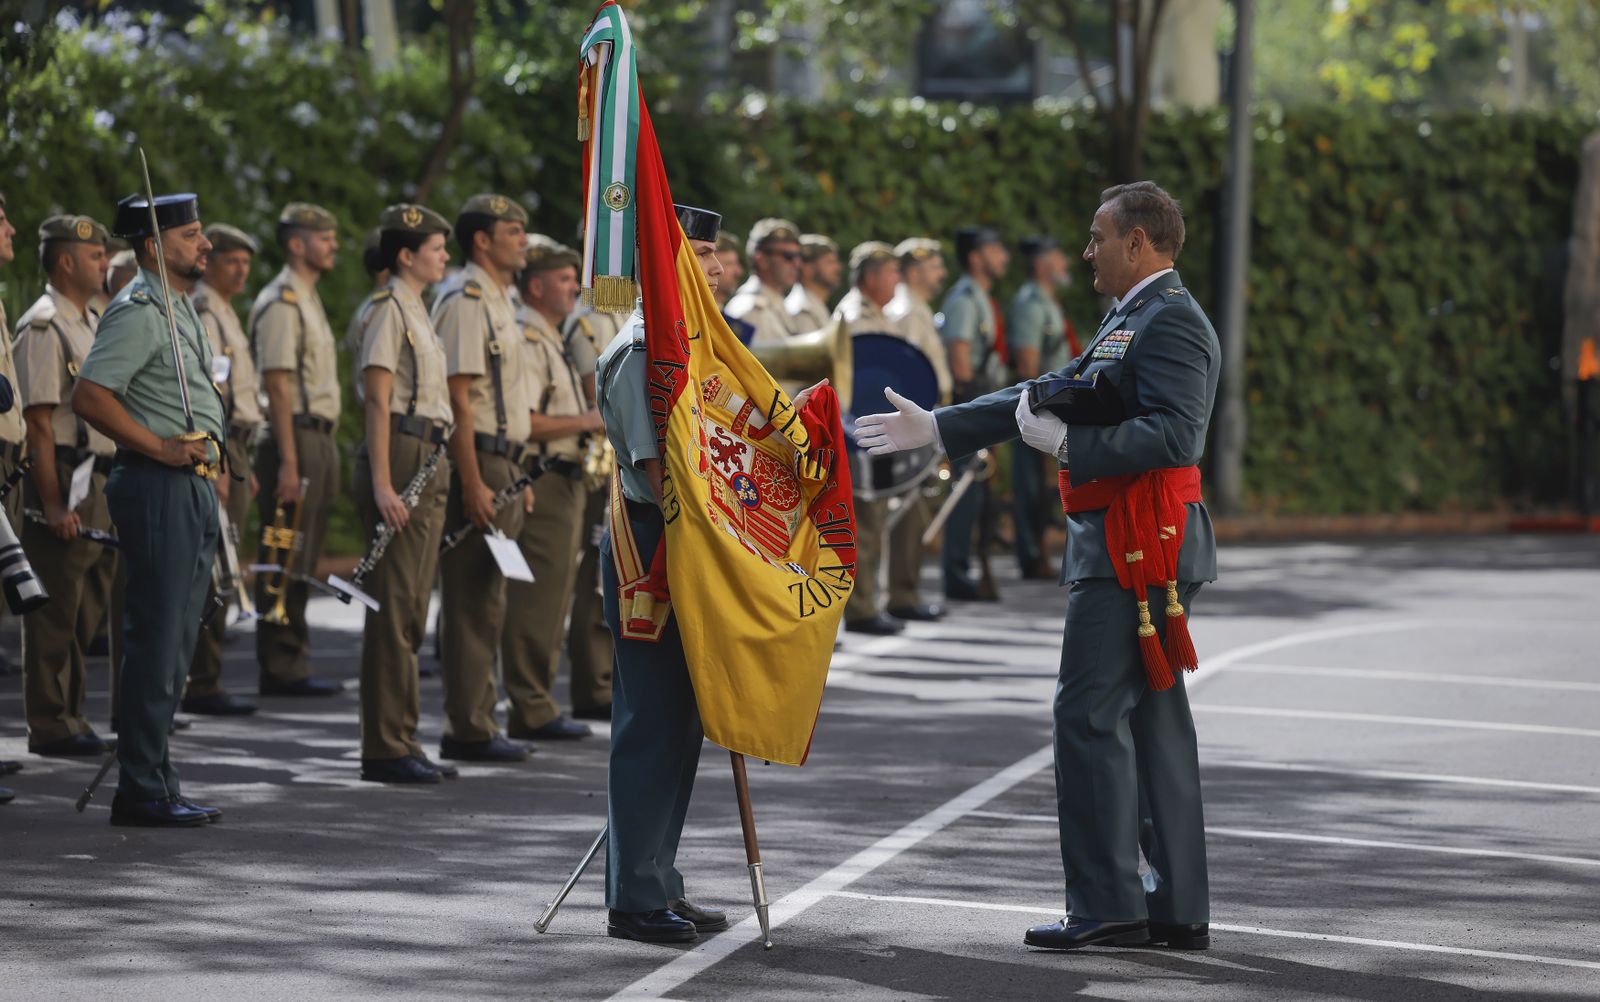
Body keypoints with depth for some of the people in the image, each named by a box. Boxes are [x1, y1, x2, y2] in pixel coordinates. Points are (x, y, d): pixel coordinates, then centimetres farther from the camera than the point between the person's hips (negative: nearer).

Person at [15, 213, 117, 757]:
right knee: (55, 613, -4)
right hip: (65, 484, -9)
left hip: (101, 482, 9)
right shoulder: (43, 327, -12)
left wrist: (114, 487, 17)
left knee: (88, 611, 13)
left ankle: (69, 717, 21)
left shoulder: (93, 323, 16)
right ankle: (50, 726, 2)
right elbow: (37, 421, -17)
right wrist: (53, 504, -20)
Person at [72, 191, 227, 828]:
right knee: (156, 641, -8)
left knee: (174, 643, 12)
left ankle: (156, 780, 18)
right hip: (158, 488, -10)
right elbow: (88, 395, -21)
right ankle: (142, 792, -5)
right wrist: (160, 447, -21)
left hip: (192, 488, 10)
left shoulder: (180, 308, 18)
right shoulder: (139, 312, -13)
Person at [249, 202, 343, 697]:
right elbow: (278, 385, -17)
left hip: (319, 438, 10)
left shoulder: (308, 300, 19)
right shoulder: (281, 303, -11)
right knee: (286, 563, -7)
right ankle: (280, 669, -5)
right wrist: (288, 462, -22)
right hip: (296, 438, -10)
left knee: (300, 564, 11)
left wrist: (324, 453, 18)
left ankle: (292, 665, 16)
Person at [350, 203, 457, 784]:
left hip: (428, 464, 10)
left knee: (411, 608, 11)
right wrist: (383, 484, -21)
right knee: (394, 609, -8)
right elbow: (378, 400, -16)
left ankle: (399, 742, 17)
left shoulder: (416, 311, 20)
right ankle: (386, 750, -7)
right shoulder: (386, 309, -10)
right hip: (401, 459, -10)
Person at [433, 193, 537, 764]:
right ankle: (468, 731, -5)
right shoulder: (465, 301, -12)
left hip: (503, 462, 10)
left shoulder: (499, 300, 19)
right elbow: (459, 397, -18)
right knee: (472, 602, -7)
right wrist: (473, 483, -23)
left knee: (486, 599, 12)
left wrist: (518, 474, 21)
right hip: (477, 461, -10)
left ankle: (475, 723, 18)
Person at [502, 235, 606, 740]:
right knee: (535, 600, -8)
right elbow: (523, 423, -23)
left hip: (565, 482, 11)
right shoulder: (524, 340, -14)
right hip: (541, 483, -11)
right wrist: (586, 422, -17)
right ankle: (531, 711, -6)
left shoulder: (549, 340, 20)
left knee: (551, 598, 15)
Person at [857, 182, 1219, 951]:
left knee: (1091, 715, -9)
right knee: (1152, 718, 9)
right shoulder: (1132, 321, 22)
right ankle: (1178, 908, 11)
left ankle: (1106, 902, -8)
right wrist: (934, 428, 24)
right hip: (1134, 550, 10)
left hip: (1136, 550, -10)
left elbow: (1175, 435, -24)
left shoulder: (1172, 322, -12)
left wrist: (1065, 442, -23)